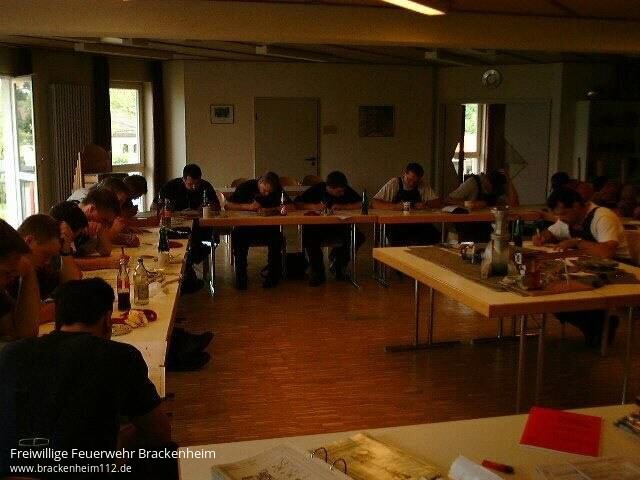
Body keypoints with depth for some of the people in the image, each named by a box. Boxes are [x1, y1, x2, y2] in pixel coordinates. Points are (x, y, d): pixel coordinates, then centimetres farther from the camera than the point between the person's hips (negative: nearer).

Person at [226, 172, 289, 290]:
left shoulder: (278, 190, 1)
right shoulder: (246, 187, -3)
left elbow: (289, 206, -12)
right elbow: (227, 205, -8)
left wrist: (268, 209, -23)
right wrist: (248, 207, -21)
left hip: (268, 227, 1)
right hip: (246, 227, -1)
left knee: (277, 237, -31)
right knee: (237, 235, -33)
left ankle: (273, 275, -14)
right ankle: (241, 275, -21)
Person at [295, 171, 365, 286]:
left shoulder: (347, 190, -2)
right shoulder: (317, 189, -7)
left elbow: (360, 204, -11)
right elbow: (296, 203, -11)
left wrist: (342, 206, -23)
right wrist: (313, 206, -26)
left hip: (339, 228, 2)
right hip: (317, 228, -2)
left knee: (359, 237, -22)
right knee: (307, 237, -34)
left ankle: (337, 267, 4)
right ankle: (317, 272, -12)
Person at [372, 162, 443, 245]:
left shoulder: (423, 185, 7)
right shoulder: (394, 183, -1)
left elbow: (438, 202, 8)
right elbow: (375, 203, -7)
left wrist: (426, 205, -13)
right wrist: (395, 206, -22)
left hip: (418, 225, 3)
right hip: (396, 226, -3)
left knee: (434, 235, -25)